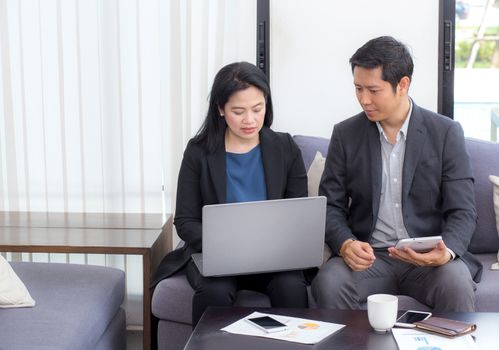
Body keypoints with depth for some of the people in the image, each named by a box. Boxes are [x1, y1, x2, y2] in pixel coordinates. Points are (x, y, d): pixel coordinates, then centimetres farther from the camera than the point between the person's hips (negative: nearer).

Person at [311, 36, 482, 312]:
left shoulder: (446, 133, -1)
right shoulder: (345, 134, 5)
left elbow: (462, 212, -3)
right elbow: (331, 206, 4)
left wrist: (446, 252, -25)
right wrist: (345, 244, -18)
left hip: (429, 258, -1)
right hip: (368, 256, 1)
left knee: (457, 284, -32)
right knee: (328, 283, -29)